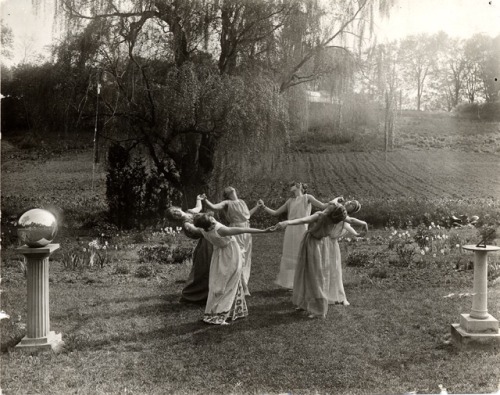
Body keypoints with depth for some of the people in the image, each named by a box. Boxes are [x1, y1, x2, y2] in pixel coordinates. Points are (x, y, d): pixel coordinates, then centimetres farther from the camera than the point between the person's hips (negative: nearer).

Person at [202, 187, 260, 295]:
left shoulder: (242, 202, 15)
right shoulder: (227, 203, -5)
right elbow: (213, 207, -18)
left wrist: (257, 206, 31)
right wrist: (205, 200, -33)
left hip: (246, 233, 7)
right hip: (235, 233, -7)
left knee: (245, 259, 13)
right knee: (238, 259, -6)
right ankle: (245, 288, -3)